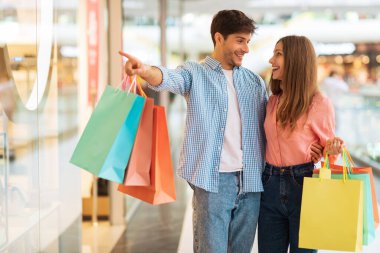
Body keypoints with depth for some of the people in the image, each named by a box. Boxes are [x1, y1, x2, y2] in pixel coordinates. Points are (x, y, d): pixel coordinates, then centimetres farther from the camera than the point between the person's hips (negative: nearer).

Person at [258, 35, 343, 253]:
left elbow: (327, 146, 0)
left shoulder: (320, 103, -9)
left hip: (303, 185, -5)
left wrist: (334, 149, -20)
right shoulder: (273, 102, 8)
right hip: (271, 186, 5)